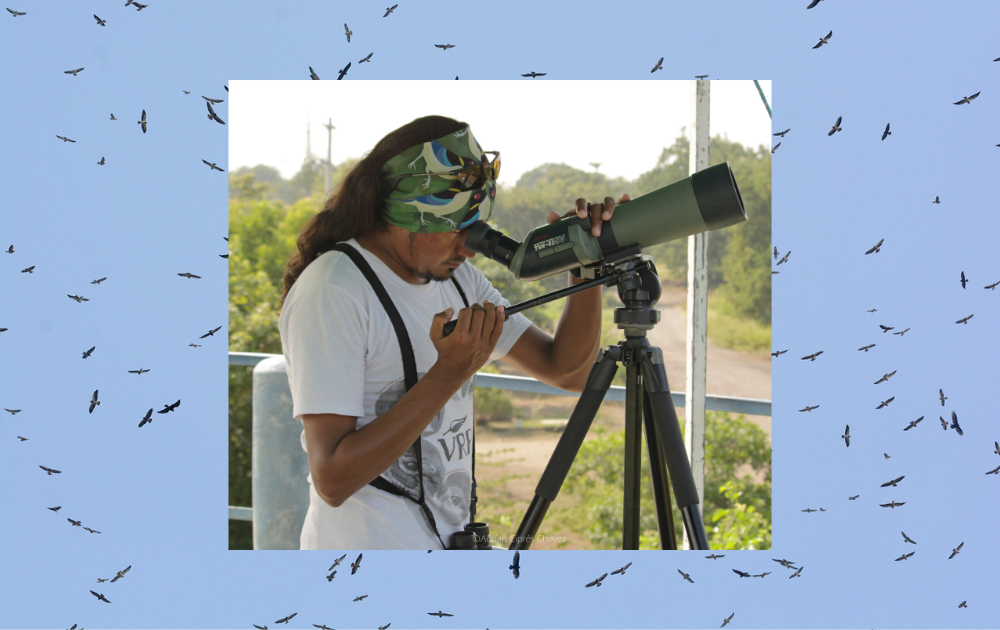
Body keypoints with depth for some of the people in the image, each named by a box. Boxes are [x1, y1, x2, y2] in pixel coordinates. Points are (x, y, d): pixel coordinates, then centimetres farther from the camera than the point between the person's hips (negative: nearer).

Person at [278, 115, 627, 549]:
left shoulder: (458, 278, 6)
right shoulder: (331, 290, -17)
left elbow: (567, 372, 6)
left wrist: (587, 268, -8)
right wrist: (450, 373, -27)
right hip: (365, 545, -7)